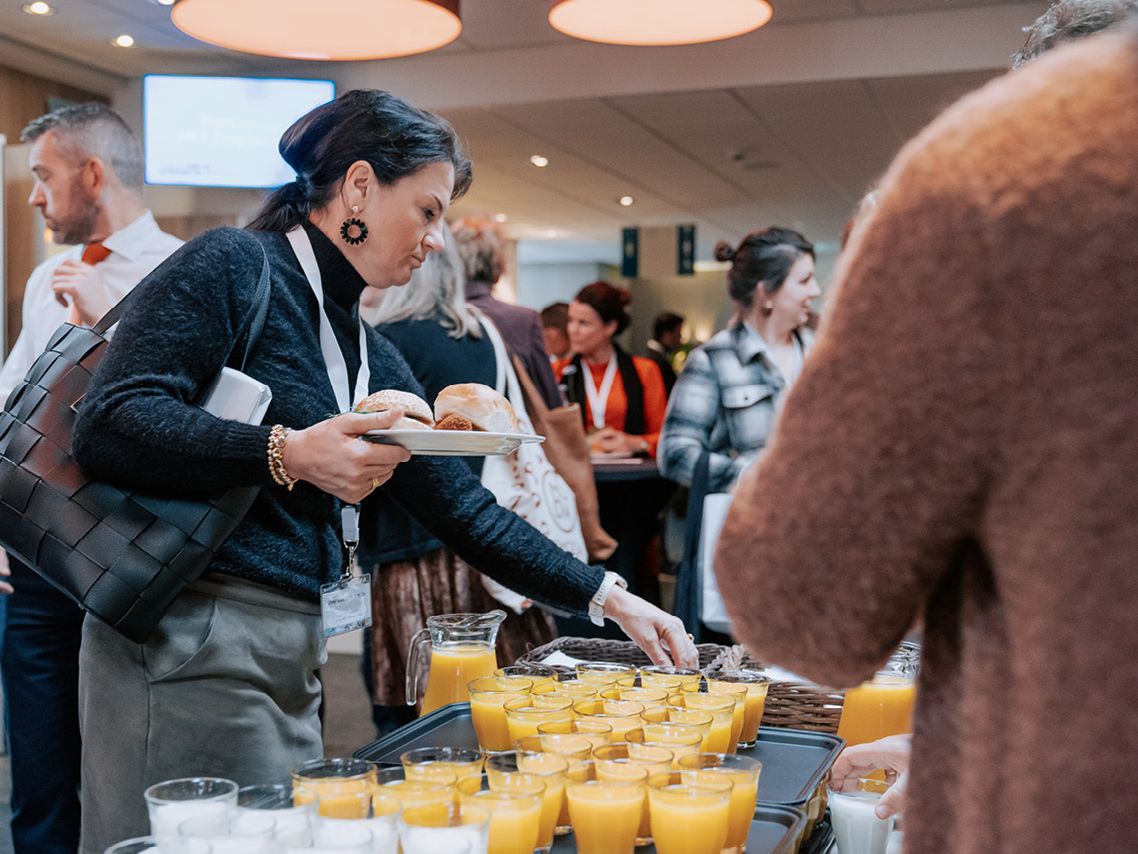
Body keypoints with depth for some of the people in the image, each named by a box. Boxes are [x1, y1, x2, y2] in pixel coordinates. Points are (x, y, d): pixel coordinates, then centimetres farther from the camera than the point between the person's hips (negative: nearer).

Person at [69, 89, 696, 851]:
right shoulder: (234, 267, -7)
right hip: (187, 641, -8)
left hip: (295, 651, 8)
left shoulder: (372, 359, 15)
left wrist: (609, 597, 11)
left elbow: (466, 511, 15)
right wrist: (289, 454, -26)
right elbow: (108, 423, -17)